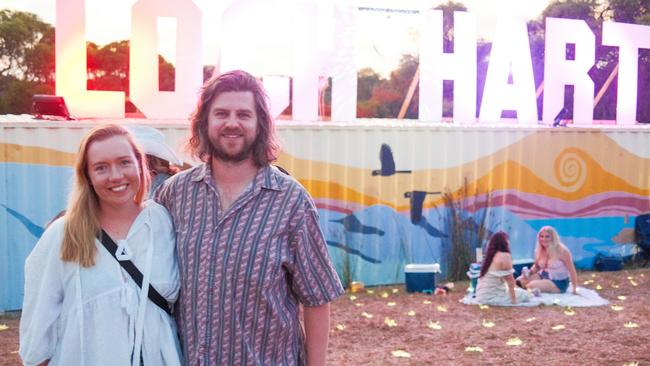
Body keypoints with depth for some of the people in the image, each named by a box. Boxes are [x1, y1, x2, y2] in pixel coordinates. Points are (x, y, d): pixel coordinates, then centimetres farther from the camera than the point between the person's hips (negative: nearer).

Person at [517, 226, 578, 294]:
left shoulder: (562, 251, -18)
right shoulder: (540, 250, 0)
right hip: (543, 276, 7)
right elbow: (536, 266, 15)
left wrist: (574, 288, -19)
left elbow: (571, 270, -17)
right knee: (520, 280, -13)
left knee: (531, 285, -28)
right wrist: (529, 272, -7)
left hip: (559, 283, -7)